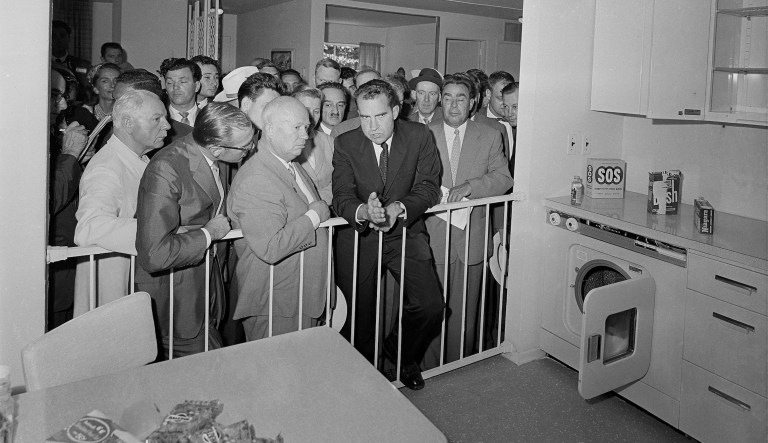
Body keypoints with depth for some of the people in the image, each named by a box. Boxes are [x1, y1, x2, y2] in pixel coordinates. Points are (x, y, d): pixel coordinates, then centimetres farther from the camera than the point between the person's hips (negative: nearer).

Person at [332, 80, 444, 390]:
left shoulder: (420, 137, -5)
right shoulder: (345, 144, -6)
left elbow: (428, 188, -7)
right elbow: (342, 198, -13)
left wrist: (398, 208, -27)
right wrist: (364, 211, -36)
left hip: (405, 231, 1)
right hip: (358, 237, 0)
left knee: (430, 306, -11)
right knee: (358, 318, 4)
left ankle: (402, 354, 21)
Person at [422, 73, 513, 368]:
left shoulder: (490, 137, 7)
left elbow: (503, 178, 0)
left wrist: (469, 186, -15)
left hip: (471, 236, 1)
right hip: (433, 236, -1)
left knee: (464, 310, 9)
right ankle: (430, 372, 17)